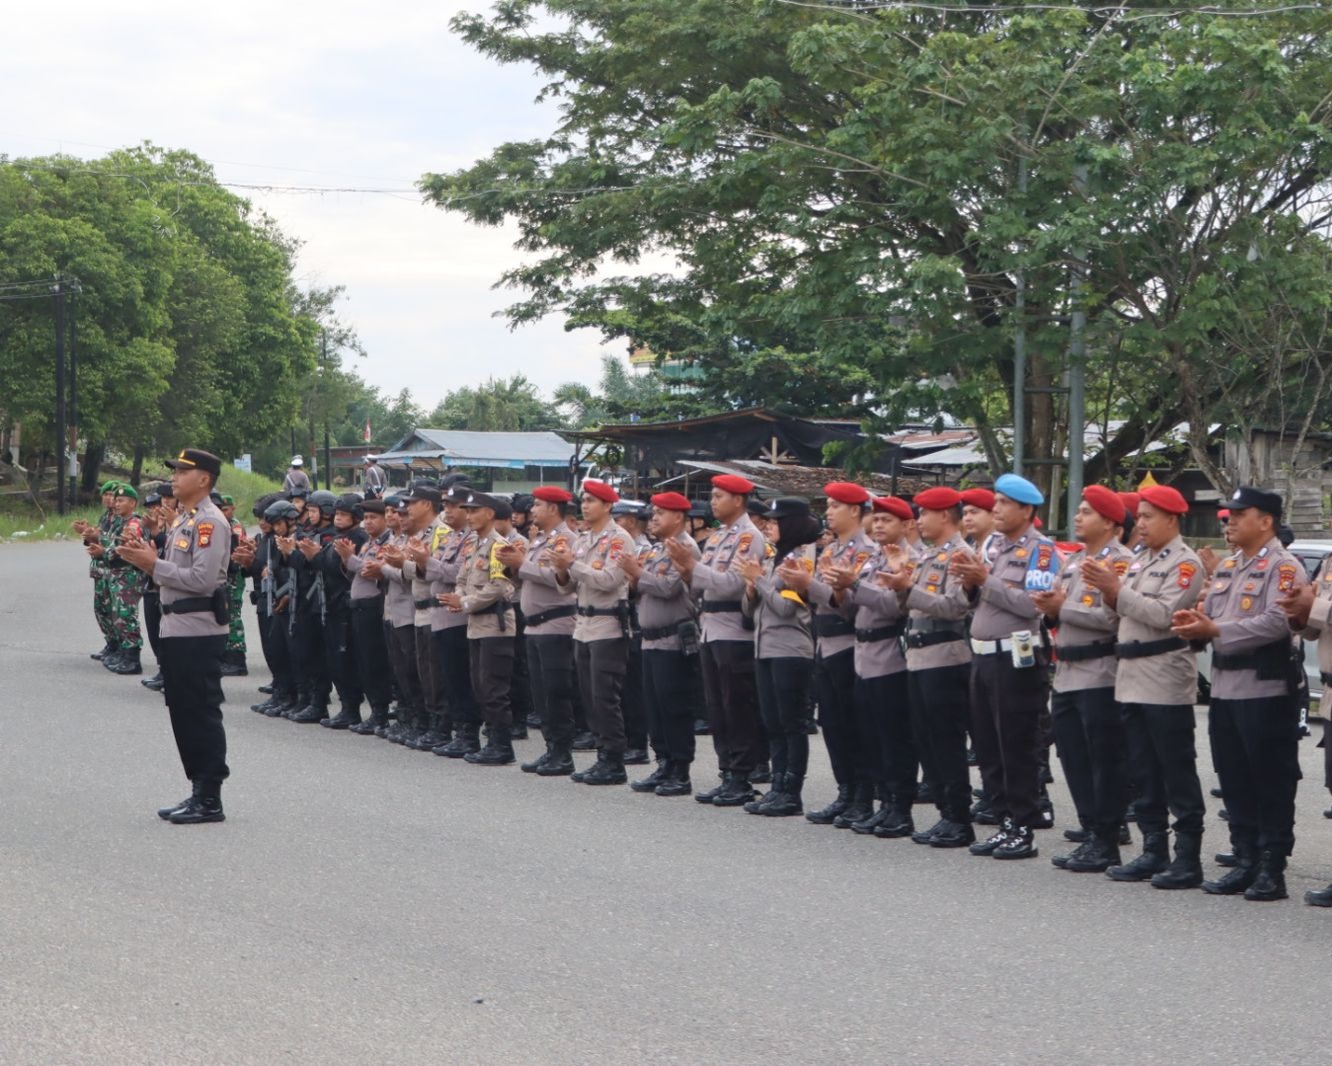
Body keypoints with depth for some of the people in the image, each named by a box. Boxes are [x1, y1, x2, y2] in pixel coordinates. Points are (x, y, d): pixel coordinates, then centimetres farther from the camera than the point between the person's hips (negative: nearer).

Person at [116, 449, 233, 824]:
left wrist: (154, 565, -17)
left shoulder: (209, 522, -14)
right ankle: (199, 791, 20)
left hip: (199, 632, -10)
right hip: (176, 628, 10)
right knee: (182, 712, 13)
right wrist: (149, 560, 5)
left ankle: (210, 800, -1)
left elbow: (203, 580, -22)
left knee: (202, 715, -5)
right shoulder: (183, 520, 17)